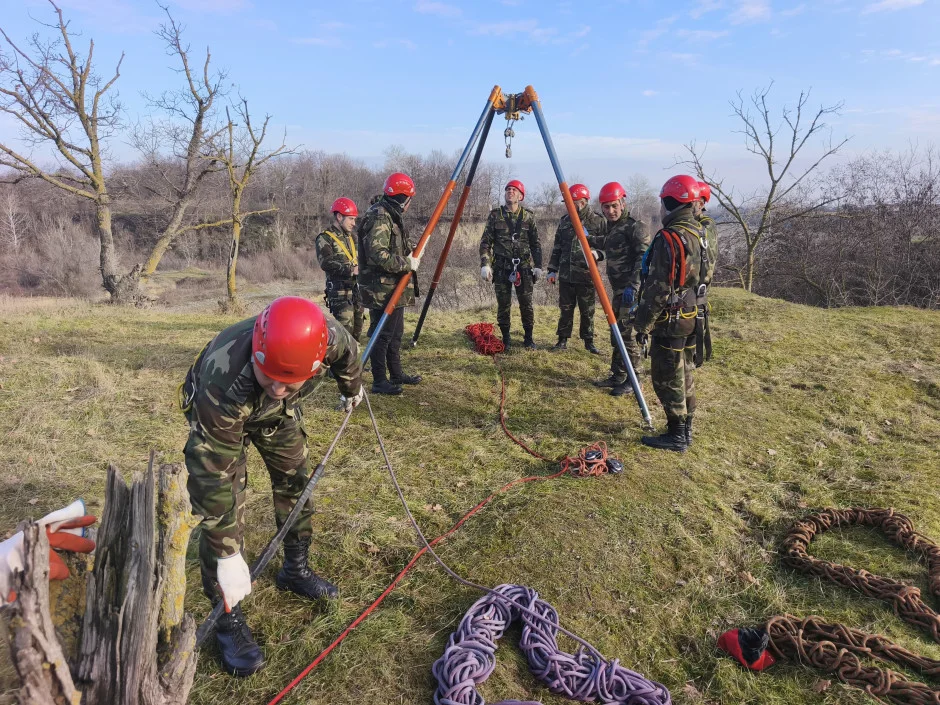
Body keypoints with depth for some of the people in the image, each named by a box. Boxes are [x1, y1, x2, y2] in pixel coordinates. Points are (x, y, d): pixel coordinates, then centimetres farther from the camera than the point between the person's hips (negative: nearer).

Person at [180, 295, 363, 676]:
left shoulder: (327, 337, -37)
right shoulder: (222, 382, -46)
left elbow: (347, 352, -10)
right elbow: (215, 473, -37)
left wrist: (352, 388, 11)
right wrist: (228, 555, -31)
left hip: (279, 414, 4)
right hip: (219, 415, -4)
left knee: (296, 484, 10)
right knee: (221, 507, -11)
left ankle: (295, 570, 34)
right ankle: (228, 620, 7)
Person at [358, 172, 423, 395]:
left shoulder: (389, 216, 16)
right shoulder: (379, 217, -17)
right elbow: (378, 255, -27)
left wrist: (410, 257, 7)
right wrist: (408, 263, -19)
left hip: (394, 288, 11)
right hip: (383, 290, -11)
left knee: (395, 333, 19)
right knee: (382, 335, -3)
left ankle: (396, 374, 32)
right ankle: (379, 382, 6)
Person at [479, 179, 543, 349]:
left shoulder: (528, 217, 6)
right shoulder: (495, 215, 4)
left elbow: (536, 244, 8)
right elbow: (485, 242, 2)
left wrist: (538, 266, 3)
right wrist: (485, 264, -8)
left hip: (524, 267, 0)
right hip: (501, 267, 0)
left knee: (526, 304, 1)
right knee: (503, 305, 3)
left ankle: (528, 338, 15)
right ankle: (505, 338, 16)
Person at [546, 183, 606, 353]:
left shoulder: (598, 221, -3)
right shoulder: (564, 221, 10)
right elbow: (557, 247, 15)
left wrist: (598, 253, -22)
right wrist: (552, 269, 11)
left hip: (586, 275, -3)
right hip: (565, 274, 3)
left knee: (587, 311, 6)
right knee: (565, 309, 9)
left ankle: (589, 341, 19)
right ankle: (562, 340, 18)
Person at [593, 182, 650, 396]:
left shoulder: (635, 228, -11)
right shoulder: (611, 229, 16)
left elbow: (643, 259, -20)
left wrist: (633, 286, -27)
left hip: (631, 290, -9)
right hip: (618, 290, 9)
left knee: (626, 334, -7)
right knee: (616, 334, 14)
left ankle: (633, 380, 5)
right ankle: (617, 376, 25)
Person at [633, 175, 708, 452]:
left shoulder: (669, 238, -22)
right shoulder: (698, 233, 8)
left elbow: (659, 289, -22)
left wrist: (643, 323, -13)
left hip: (670, 321, -9)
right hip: (691, 317, 9)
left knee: (667, 378, 1)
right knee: (684, 374, 18)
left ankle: (677, 436, 10)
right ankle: (685, 429, 30)